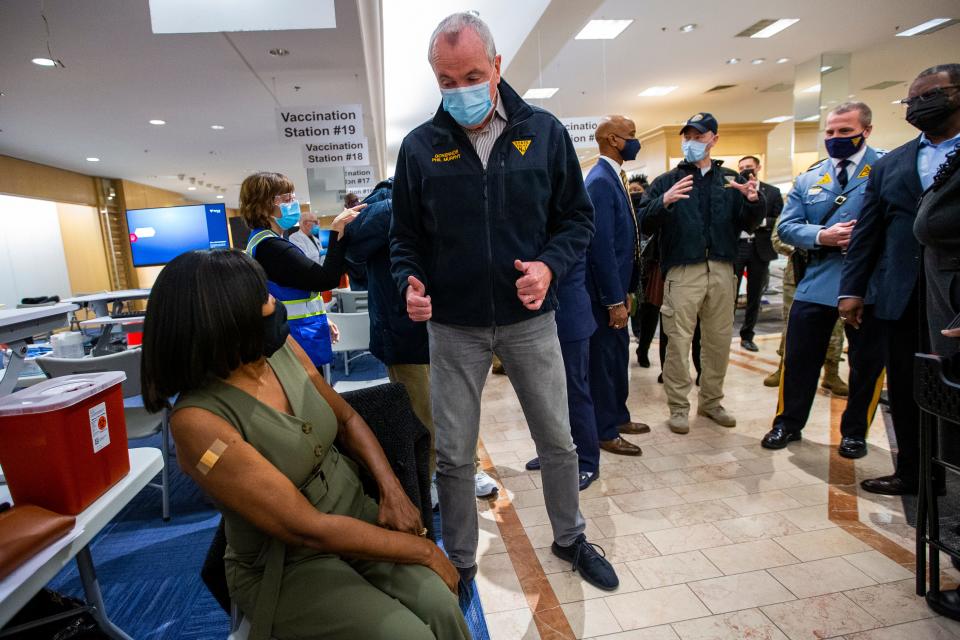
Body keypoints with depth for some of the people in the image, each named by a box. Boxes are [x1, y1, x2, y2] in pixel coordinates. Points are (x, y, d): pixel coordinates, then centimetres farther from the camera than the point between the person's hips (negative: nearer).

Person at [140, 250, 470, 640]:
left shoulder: (280, 347, -7)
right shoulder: (199, 420, -25)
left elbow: (347, 420, 6)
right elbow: (309, 529, -25)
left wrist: (391, 489, -9)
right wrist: (423, 549, -17)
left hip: (357, 515, 4)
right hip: (284, 567, -4)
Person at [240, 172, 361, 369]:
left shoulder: (261, 242, 12)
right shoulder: (272, 248, -21)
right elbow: (327, 279, -27)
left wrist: (320, 320, 18)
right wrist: (337, 230, -24)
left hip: (297, 339, 10)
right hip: (301, 344, -10)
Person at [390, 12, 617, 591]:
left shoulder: (544, 132, -1)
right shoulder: (420, 147, 0)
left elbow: (577, 216, 4)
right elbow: (406, 237, 7)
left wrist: (550, 265, -14)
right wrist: (412, 281, -13)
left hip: (529, 319, 1)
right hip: (453, 326, 0)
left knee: (558, 441, 14)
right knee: (453, 455, 9)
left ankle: (570, 539, 41)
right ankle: (460, 563, 33)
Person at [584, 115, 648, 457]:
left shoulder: (614, 177, 13)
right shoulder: (600, 181, -18)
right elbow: (601, 245, -23)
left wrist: (623, 291, 16)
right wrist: (615, 299, -21)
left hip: (615, 287, 10)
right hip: (605, 291, -10)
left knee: (618, 355, 19)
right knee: (604, 359, 2)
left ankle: (618, 416, 35)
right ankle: (605, 432, 17)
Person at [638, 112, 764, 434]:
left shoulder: (730, 180, 14)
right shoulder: (668, 181, 6)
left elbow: (748, 225, 7)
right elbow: (644, 223, -6)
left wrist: (754, 200, -12)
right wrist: (665, 201, -24)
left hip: (722, 270, 3)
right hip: (682, 271, -3)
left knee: (719, 340, 11)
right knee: (679, 341, -2)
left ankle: (711, 401, 27)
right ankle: (678, 407, 11)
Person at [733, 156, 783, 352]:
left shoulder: (772, 192, 7)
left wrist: (762, 221, -15)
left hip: (760, 249, 2)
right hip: (736, 247, -1)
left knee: (755, 296, 8)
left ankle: (747, 336, 19)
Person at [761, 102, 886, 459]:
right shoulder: (808, 178, 9)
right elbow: (787, 226, 5)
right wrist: (821, 236, -12)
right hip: (817, 282, 2)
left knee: (866, 363, 10)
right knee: (799, 358, 7)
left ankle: (854, 432, 28)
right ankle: (788, 423, 22)